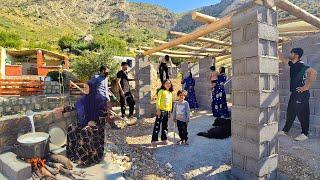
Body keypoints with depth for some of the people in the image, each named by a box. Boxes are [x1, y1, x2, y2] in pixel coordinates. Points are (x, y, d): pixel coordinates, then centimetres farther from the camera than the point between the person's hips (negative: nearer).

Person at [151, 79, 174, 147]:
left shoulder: (170, 93, 15)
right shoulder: (161, 91, -4)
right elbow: (158, 100, -10)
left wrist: (170, 111, 15)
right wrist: (158, 109, -16)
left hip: (167, 111, 7)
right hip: (161, 110, -6)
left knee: (165, 126, 13)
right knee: (157, 125, -6)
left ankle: (164, 139, 24)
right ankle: (154, 140, -1)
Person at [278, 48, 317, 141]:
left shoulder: (302, 65, -15)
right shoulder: (292, 64, 10)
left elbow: (313, 72, -29)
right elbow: (282, 58, 22)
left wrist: (306, 87, -24)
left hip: (301, 94, -9)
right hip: (294, 93, 9)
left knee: (302, 114, 1)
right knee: (290, 113, 14)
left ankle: (304, 134, 14)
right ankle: (285, 130, 24)